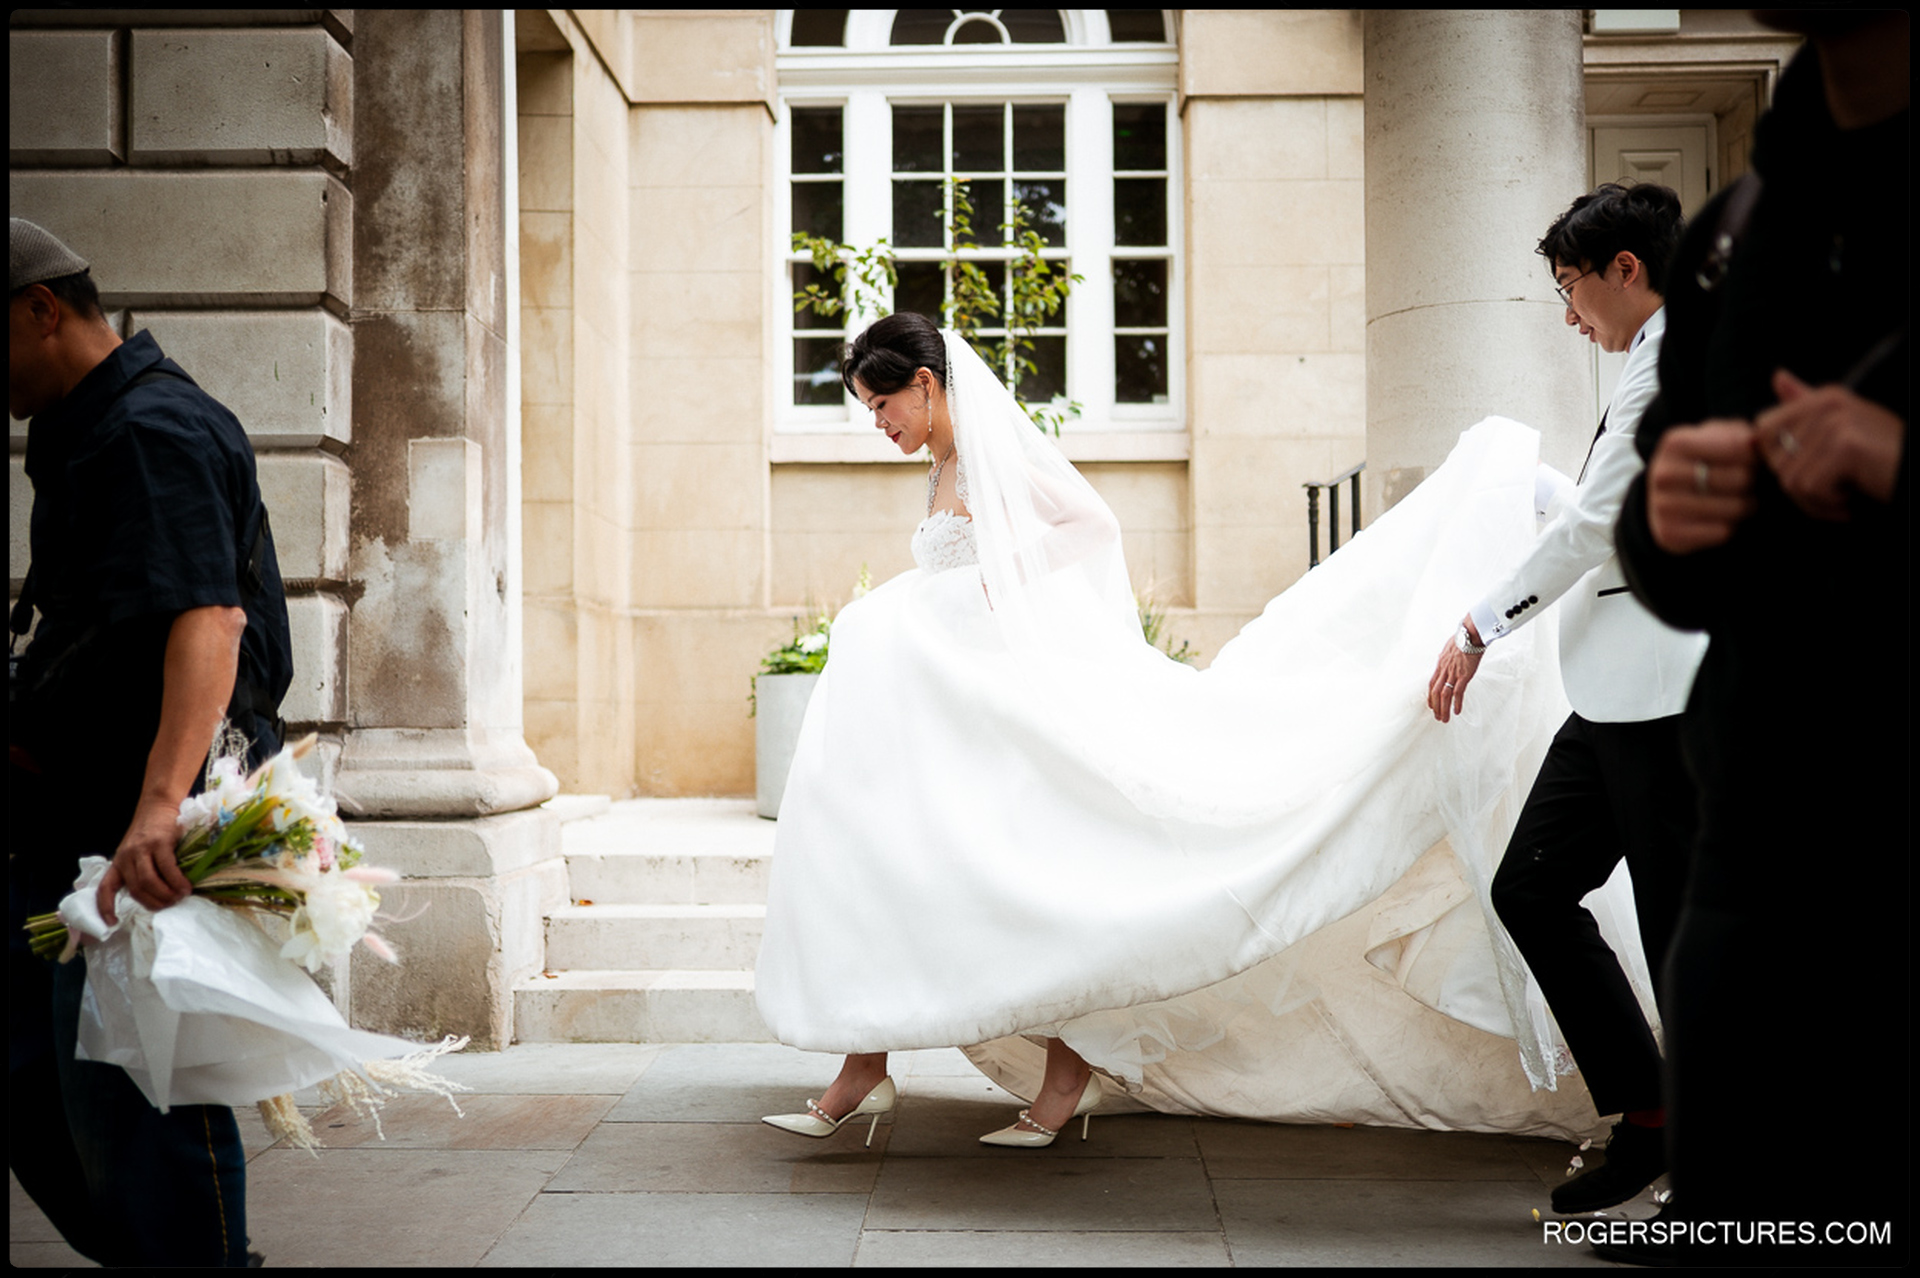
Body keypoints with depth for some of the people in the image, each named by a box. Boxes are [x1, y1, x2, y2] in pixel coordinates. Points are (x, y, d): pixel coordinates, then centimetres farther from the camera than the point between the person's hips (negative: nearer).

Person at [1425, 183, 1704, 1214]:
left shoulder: (1676, 356, -10)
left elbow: (1596, 527, -14)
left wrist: (1481, 627, -8)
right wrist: (1525, 478, 44)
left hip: (1667, 688, -10)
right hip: (1623, 694, 10)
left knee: (1685, 931, -4)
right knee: (1530, 886, 9)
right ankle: (1648, 1117, 16)